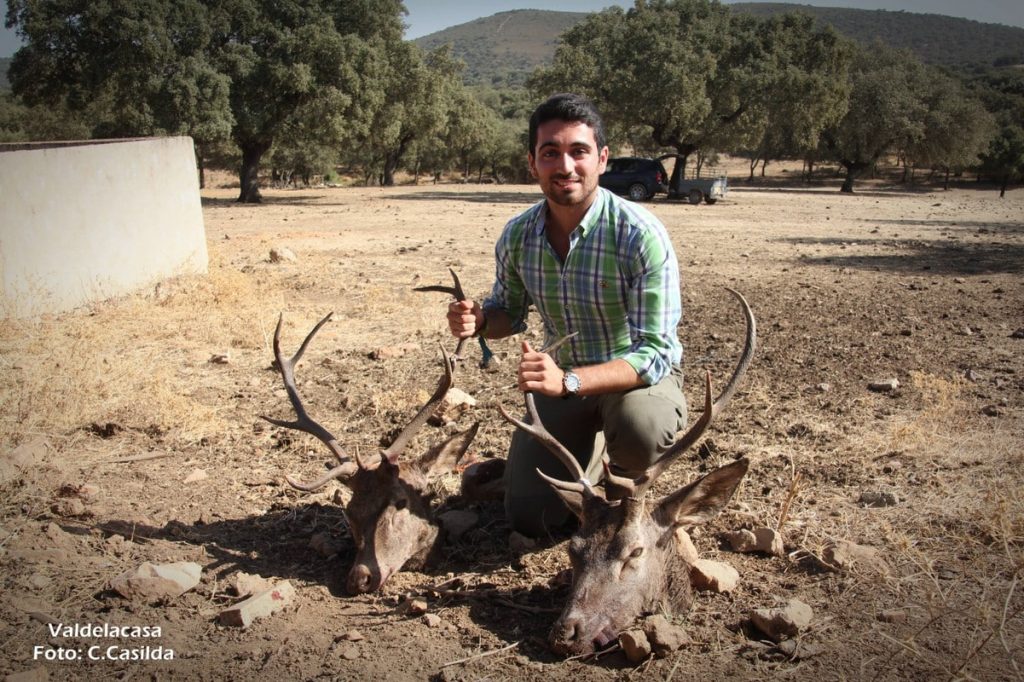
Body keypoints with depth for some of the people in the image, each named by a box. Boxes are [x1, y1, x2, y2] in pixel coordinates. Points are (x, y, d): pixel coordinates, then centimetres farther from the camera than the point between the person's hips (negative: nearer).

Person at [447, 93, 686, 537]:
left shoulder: (641, 236, -26)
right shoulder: (517, 236, -10)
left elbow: (655, 353, -29)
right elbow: (510, 311, 8)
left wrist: (569, 381, -43)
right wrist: (477, 321, -17)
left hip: (641, 375, -4)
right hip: (563, 378, 4)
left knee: (640, 430, -39)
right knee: (531, 519, -1)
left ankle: (624, 483, 1)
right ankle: (589, 443, 31)